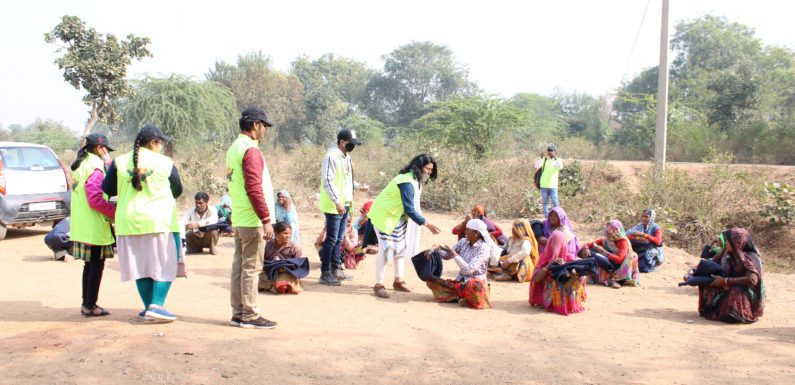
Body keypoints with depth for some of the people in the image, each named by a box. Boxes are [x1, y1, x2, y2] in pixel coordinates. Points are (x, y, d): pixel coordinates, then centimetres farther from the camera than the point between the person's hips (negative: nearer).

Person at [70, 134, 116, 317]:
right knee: (96, 265, -3)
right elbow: (95, 199, -21)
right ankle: (90, 306, 0)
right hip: (94, 227, -10)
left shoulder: (79, 167, 18)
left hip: (81, 226, 10)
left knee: (90, 265, 16)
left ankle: (86, 304, 21)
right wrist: (115, 212, -13)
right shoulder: (94, 166, -14)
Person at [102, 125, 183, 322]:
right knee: (164, 263, 5)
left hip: (128, 222, 3)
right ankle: (157, 305, -6)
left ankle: (149, 307, 15)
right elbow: (178, 190, 8)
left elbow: (107, 188, 6)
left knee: (140, 265, 11)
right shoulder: (165, 162, -1)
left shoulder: (120, 162, 4)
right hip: (160, 221, -3)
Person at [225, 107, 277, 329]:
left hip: (238, 220, 10)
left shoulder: (234, 148, 17)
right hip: (252, 220, -10)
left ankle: (238, 313, 20)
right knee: (251, 268, -4)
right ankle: (249, 316, 1)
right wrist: (266, 219, -19)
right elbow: (254, 188, -21)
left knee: (239, 266, 13)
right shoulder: (250, 150, -14)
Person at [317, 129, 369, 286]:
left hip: (345, 205, 9)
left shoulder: (346, 157, 17)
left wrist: (358, 186, 14)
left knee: (338, 239, 15)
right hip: (333, 206, -9)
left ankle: (335, 270, 23)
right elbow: (328, 181, -19)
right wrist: (337, 201, -25)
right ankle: (325, 274, -2)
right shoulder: (332, 157, -13)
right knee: (331, 239, -7)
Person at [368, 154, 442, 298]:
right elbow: (409, 209, -32)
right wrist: (427, 224, -32)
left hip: (397, 217, 10)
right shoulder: (406, 182, -29)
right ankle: (379, 285, -1)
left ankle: (398, 281, 22)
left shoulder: (415, 180, 2)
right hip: (384, 215, -10)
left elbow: (412, 206, 9)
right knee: (385, 248, -10)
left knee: (401, 246, 11)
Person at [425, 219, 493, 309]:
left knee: (474, 285, -43)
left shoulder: (484, 248, -13)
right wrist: (435, 248, -3)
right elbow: (447, 255, 16)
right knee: (431, 281, -9)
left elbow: (469, 270, -22)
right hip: (459, 282, 7)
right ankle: (461, 297, -18)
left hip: (475, 282, -7)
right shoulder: (464, 242, 7)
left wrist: (454, 253, -18)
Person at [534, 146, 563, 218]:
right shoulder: (544, 159, 9)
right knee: (545, 203, 5)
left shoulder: (558, 160, 7)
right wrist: (541, 158, -23)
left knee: (555, 203, -6)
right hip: (544, 185, 1)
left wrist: (555, 157, -28)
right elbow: (537, 166, -8)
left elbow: (561, 167, -16)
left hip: (553, 185, -1)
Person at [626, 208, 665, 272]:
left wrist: (644, 235, -28)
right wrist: (637, 238, -23)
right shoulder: (639, 226, 5)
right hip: (639, 252, 5)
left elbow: (658, 242, -24)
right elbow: (626, 236, -6)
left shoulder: (656, 228, -7)